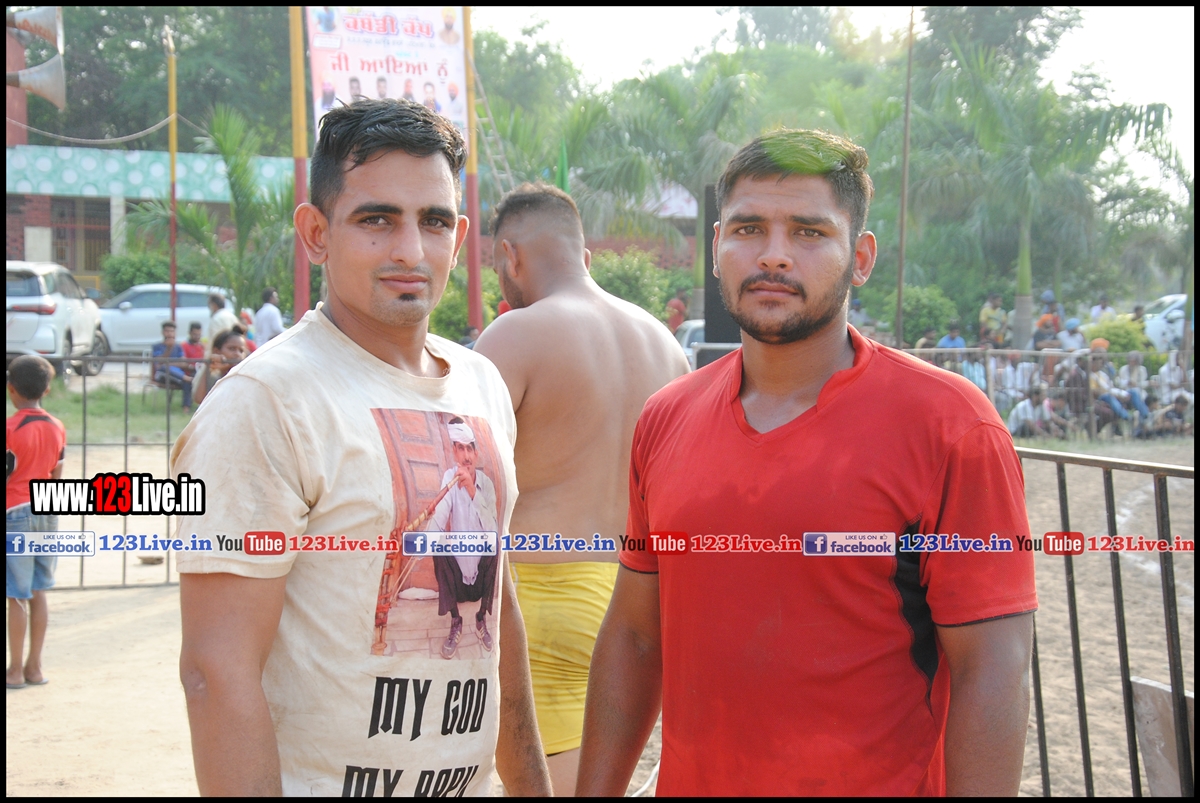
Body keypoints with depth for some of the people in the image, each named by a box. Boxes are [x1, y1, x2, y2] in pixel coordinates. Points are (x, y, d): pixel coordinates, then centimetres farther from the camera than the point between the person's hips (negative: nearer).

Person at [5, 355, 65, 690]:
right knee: (38, 592, 11)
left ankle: (15, 671, 5)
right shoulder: (57, 428, 4)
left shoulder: (10, 428, -13)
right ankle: (34, 666, 16)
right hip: (47, 512, 6)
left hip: (15, 514, -6)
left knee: (17, 596, 0)